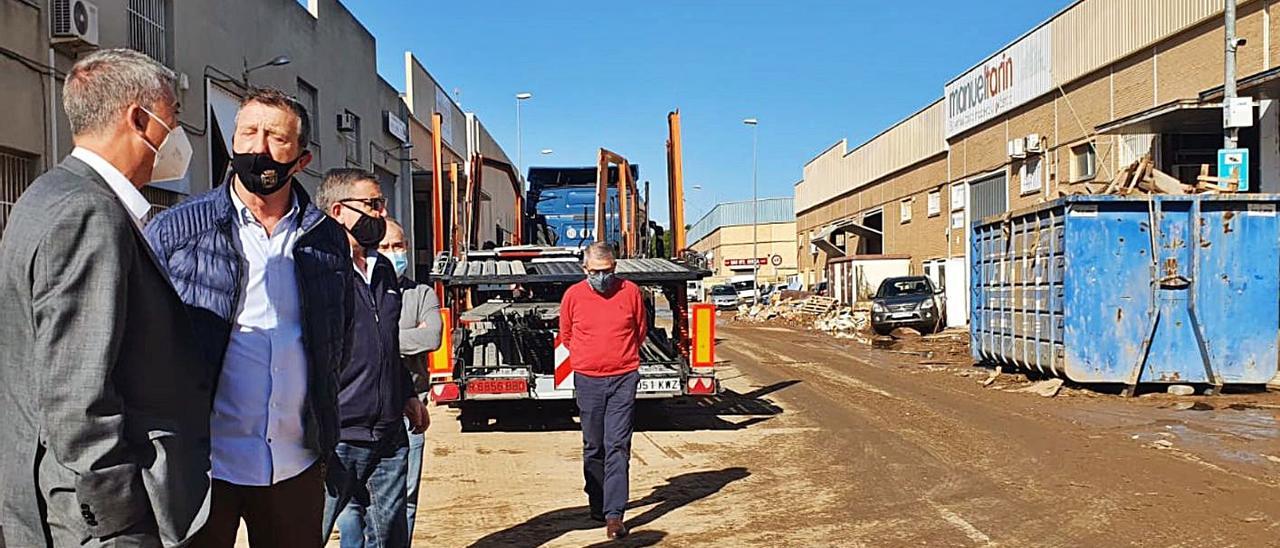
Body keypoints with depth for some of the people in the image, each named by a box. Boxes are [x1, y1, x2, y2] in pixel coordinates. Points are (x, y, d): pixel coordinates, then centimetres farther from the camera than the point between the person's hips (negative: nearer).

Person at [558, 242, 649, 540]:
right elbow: (566, 335, 14)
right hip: (587, 381, 2)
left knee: (618, 447, -7)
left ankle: (614, 514, -7)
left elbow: (641, 330, 13)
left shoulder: (630, 291, -3)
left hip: (623, 380, -1)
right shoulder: (573, 295, -2)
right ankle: (597, 504, 27)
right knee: (593, 447, 12)